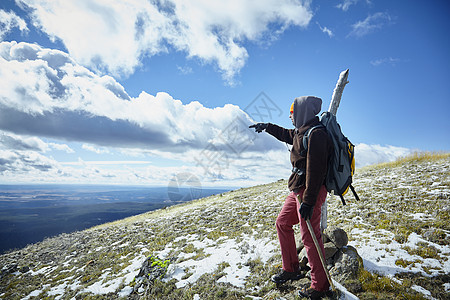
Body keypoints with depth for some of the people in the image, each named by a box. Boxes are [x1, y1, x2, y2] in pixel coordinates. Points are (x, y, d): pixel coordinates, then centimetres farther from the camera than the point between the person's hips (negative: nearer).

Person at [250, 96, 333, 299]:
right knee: (282, 223, 16)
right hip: (298, 190, 10)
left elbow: (316, 171, -24)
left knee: (309, 237, -4)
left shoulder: (316, 134, -19)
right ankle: (291, 269, 29)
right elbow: (285, 134, 35)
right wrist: (267, 126, 40)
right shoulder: (300, 132, 11)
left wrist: (308, 201, -25)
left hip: (310, 191, -10)